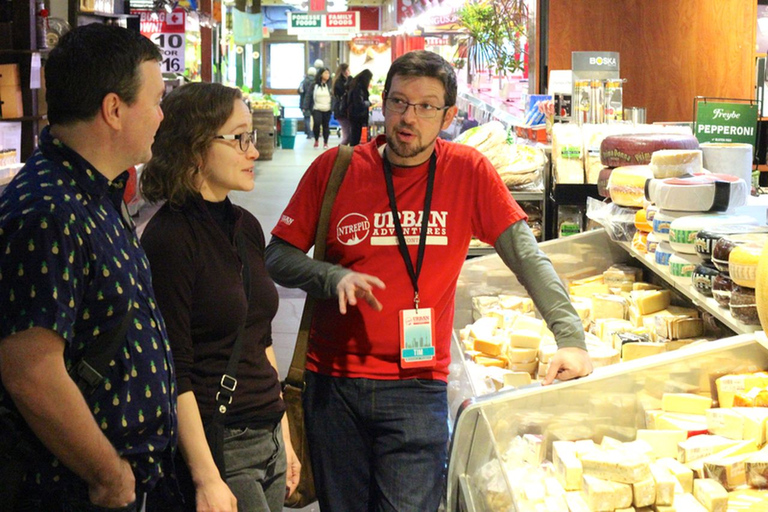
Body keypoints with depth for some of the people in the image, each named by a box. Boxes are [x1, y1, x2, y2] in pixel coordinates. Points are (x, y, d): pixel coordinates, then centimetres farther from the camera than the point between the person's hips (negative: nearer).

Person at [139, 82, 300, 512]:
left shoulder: (247, 227, 9)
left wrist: (283, 435, 17)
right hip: (216, 446, -7)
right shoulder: (170, 239, -14)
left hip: (266, 440, 7)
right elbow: (174, 372, -15)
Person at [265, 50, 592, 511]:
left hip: (418, 387, -1)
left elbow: (527, 256, -3)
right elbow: (277, 258, 5)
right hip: (333, 384, 2)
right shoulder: (334, 169, 0)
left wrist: (570, 338, -13)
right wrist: (334, 278, -14)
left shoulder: (468, 172, -2)